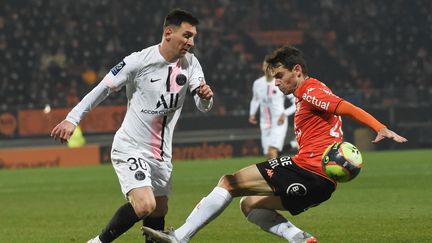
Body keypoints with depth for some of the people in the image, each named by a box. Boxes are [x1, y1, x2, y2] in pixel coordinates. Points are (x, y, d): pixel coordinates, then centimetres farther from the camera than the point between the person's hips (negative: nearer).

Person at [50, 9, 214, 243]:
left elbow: (203, 106, -1)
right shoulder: (139, 61, -16)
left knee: (159, 211, 11)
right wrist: (72, 119, -12)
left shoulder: (190, 64, 0)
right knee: (144, 205, -23)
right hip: (130, 148, -6)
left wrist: (205, 96, -26)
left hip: (161, 154, 6)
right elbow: (103, 88, -8)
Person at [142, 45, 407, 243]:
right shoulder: (307, 97, 26)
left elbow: (349, 109, -18)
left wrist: (382, 129, -30)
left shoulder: (311, 91, -5)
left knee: (229, 183, -5)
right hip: (321, 184, 10)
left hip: (307, 170, -10)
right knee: (250, 204, 21)